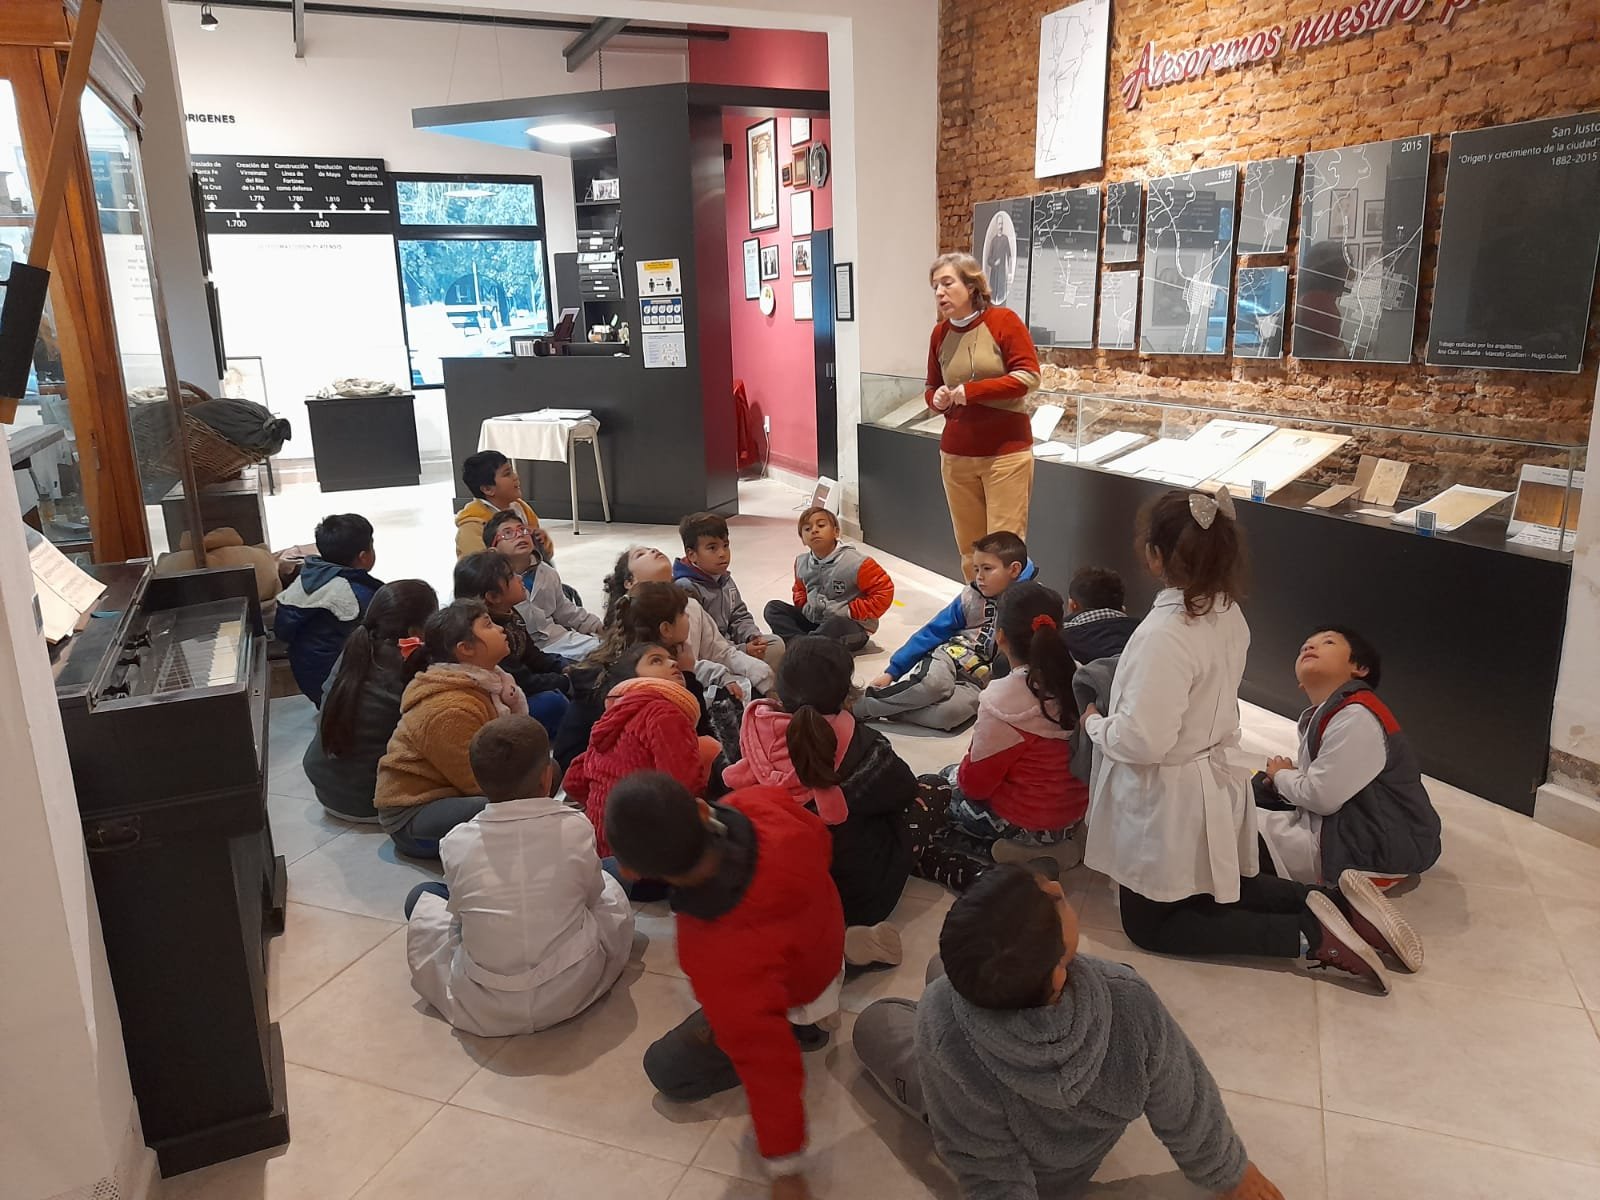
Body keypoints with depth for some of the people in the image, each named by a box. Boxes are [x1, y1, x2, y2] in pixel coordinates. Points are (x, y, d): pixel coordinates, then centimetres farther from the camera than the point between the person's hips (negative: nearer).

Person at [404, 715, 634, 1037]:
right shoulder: (576, 827, -14)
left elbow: (458, 909, 3)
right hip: (574, 990, 1)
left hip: (483, 1011, 0)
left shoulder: (457, 842, -13)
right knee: (609, 883, 24)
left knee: (422, 897, 20)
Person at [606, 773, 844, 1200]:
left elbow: (768, 1064, -38)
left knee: (667, 1070, 9)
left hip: (794, 1008, -5)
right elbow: (818, 838, -12)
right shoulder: (763, 805, -37)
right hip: (824, 936, 6)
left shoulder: (719, 960, -49)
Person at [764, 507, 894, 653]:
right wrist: (805, 607, -1)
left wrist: (850, 611, -17)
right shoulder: (801, 563, -1)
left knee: (837, 624, -40)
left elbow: (884, 590, -16)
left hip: (852, 628, -6)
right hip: (814, 622, 6)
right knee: (774, 608, -6)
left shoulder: (856, 562, -18)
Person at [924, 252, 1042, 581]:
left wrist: (972, 390, -18)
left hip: (1006, 452, -5)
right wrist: (937, 399, -7)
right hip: (956, 455, 5)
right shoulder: (940, 333, 8)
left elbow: (1029, 376, -12)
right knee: (969, 548, 9)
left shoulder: (1003, 320, -7)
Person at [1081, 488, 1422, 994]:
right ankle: (1339, 903, 11)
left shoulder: (1164, 635, -31)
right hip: (1213, 781, 9)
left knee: (1149, 924, 10)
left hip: (1169, 800, -9)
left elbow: (1141, 741, -30)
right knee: (1222, 891, 30)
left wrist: (1094, 724, -10)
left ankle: (1306, 936, -3)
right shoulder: (1227, 612, -3)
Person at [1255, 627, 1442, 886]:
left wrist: (1282, 775, -1)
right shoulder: (1322, 715, 10)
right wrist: (1286, 776, -7)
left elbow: (1322, 797, -21)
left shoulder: (1357, 719, -21)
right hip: (1343, 827, 10)